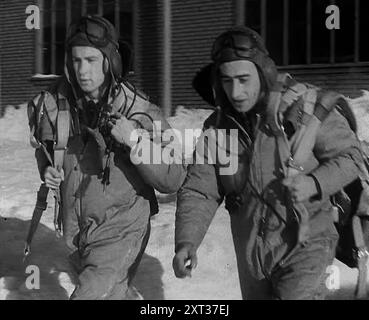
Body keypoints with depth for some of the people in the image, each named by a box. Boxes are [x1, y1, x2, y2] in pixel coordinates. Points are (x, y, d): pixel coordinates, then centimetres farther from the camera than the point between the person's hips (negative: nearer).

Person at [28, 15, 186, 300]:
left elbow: (173, 179, -18)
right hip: (76, 231, 5)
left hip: (121, 232, -5)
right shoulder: (56, 103, -6)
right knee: (115, 293, 27)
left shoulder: (139, 111, -17)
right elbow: (45, 145, 16)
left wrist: (135, 141, -29)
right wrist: (46, 169, -5)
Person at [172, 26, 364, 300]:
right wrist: (186, 241, -22)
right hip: (251, 256, 5)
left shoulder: (305, 105, -14)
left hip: (304, 248, -5)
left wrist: (315, 183, -24)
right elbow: (199, 192, -5)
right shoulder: (216, 128, -1)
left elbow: (349, 154, -5)